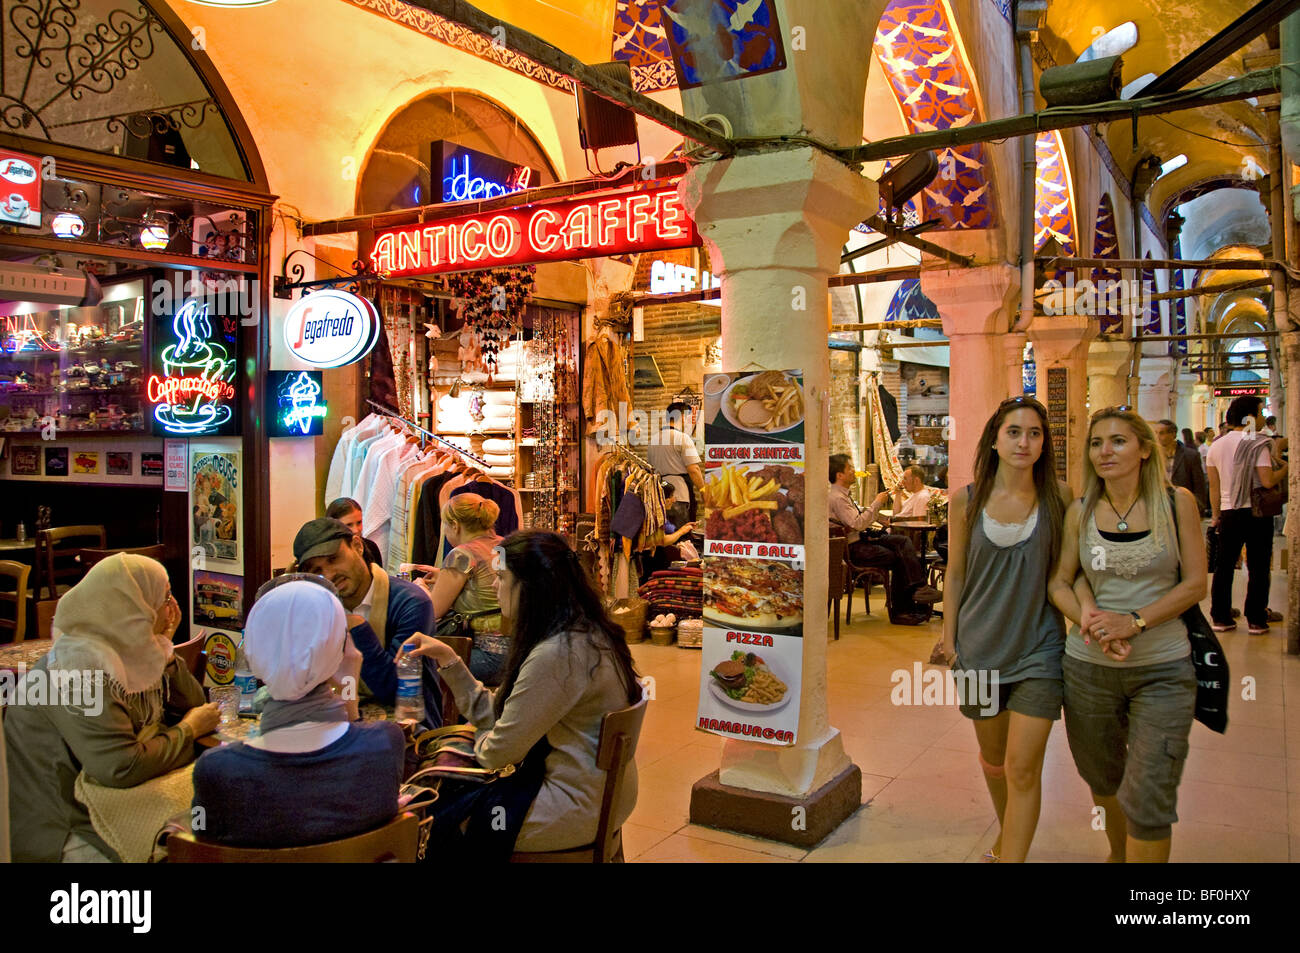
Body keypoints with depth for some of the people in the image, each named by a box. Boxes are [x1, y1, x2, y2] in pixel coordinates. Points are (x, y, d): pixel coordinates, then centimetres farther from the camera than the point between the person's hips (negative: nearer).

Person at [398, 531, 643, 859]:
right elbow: (496, 714, 7)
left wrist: (478, 742, 4)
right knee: (452, 793, 19)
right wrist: (449, 658, 4)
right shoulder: (584, 634, 4)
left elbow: (500, 752, -18)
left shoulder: (556, 655, -28)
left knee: (440, 822, 6)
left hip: (577, 807, -9)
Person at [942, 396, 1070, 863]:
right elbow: (955, 573, 4)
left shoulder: (1059, 497, -6)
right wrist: (949, 636, 5)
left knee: (1022, 767, -5)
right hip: (980, 645, 2)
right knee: (992, 756, 20)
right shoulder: (966, 501, -4)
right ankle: (1006, 835, 46)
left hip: (1038, 647, -2)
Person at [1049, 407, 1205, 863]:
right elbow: (1060, 582, 5)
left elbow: (1194, 584, -4)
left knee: (1148, 800, -6)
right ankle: (1117, 854, 45)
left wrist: (1134, 621, -17)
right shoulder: (1081, 512, 2)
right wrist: (1089, 617, -15)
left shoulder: (1177, 502, -4)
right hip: (1089, 665, 3)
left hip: (1163, 669, -2)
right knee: (1103, 778, 19)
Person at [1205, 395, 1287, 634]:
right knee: (1258, 568, 3)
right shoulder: (1257, 444, -9)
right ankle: (1256, 620, 5)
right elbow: (1268, 481, -17)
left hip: (1228, 513, 4)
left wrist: (1215, 515, 15)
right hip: (1256, 512, -4)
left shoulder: (1217, 446, 6)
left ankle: (1220, 618, 10)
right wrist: (1286, 468, -1)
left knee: (1224, 566, 8)